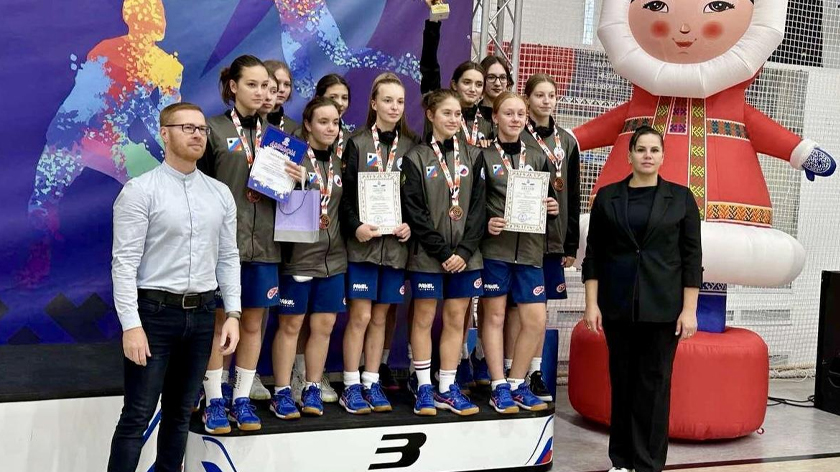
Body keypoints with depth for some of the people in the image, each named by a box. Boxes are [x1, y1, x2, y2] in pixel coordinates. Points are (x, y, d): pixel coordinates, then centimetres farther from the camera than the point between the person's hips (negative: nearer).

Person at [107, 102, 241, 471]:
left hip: (202, 313, 5)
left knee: (181, 411, 14)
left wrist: (233, 314, 3)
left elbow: (228, 258, 11)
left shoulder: (220, 194, 9)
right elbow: (125, 262, -11)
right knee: (138, 414, -2)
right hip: (154, 311, -5)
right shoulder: (140, 191, -7)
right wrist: (131, 325, -17)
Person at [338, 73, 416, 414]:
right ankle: (351, 387, 8)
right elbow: (345, 194, -4)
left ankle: (372, 384, 19)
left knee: (380, 317, 10)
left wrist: (411, 224, -6)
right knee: (360, 316, -2)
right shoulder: (357, 144, 0)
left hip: (395, 242, 3)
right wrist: (355, 226, -17)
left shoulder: (410, 146, 8)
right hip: (362, 242, -3)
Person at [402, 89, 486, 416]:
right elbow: (414, 211, -7)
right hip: (428, 255, -3)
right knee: (424, 318, 2)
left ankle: (447, 389, 14)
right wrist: (442, 251, -11)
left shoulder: (472, 156, 8)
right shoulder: (416, 158, -1)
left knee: (456, 319, 6)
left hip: (465, 255, 3)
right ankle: (424, 388, 11)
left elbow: (478, 207, 3)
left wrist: (464, 250, -8)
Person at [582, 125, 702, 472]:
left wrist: (689, 309, -6)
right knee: (622, 381, 8)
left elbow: (692, 257, 0)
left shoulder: (680, 198, 2)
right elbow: (594, 255, 5)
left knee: (654, 383, 2)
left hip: (663, 307, -1)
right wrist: (592, 303, -1)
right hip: (618, 305, 2)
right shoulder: (607, 197, 5)